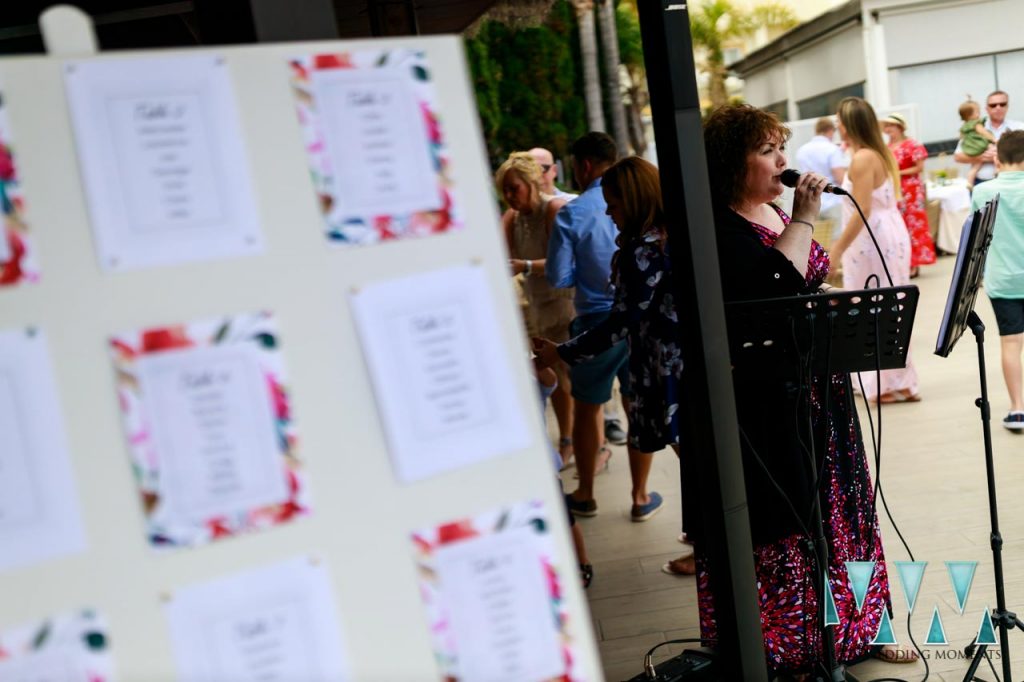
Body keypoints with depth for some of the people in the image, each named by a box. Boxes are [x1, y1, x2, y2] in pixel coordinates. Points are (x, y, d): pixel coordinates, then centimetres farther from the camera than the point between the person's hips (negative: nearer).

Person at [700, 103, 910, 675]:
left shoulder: (776, 213, 13)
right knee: (785, 524, 1)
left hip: (817, 392, 9)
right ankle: (787, 648, 17)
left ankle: (850, 632, 31)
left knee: (833, 509, 16)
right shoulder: (720, 230, -15)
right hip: (768, 406, -9)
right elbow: (774, 290, -28)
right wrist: (805, 219, -21)